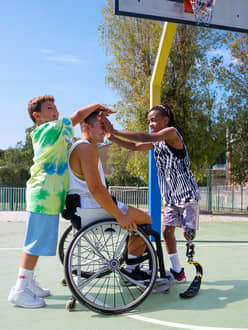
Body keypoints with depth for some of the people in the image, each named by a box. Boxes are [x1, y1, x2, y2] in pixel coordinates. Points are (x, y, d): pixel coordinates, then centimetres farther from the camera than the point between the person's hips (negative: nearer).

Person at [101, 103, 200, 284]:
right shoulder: (157, 142, 13)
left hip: (187, 194, -8)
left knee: (188, 233, -7)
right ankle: (177, 272, 14)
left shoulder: (172, 132, -14)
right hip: (171, 196, 8)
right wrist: (112, 138, -3)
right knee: (167, 231, 4)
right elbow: (135, 146, 12)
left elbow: (146, 137, -28)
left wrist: (114, 131, -29)